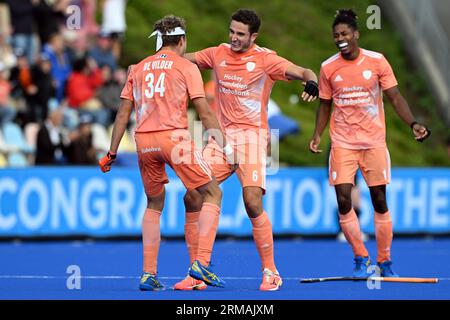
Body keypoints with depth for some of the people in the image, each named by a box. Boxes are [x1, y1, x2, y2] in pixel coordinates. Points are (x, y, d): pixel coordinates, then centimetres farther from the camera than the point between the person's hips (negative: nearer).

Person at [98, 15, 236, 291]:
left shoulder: (138, 69, 17)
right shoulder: (187, 68, 5)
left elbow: (123, 114, 15)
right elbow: (205, 114, 0)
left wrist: (112, 152, 20)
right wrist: (225, 145, 4)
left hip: (144, 141, 5)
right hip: (174, 136, -5)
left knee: (154, 205, 20)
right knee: (213, 194, 5)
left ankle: (148, 274, 13)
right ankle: (201, 263, -9)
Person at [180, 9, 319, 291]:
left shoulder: (265, 59, -5)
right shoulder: (219, 54, 8)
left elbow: (302, 72, -13)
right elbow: (182, 59, 21)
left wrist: (312, 81, -35)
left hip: (251, 136, -5)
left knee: (253, 203, -19)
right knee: (192, 197, -6)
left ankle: (270, 272, -5)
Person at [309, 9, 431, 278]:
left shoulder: (377, 61, -4)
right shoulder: (328, 68, 1)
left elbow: (395, 97, -3)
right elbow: (325, 105, 11)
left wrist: (413, 123, -16)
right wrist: (317, 135, -1)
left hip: (374, 142, -1)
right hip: (343, 143, 1)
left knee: (380, 202, 2)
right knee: (343, 201, -8)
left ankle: (385, 262, 14)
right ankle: (361, 259, 6)